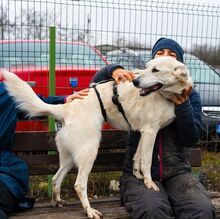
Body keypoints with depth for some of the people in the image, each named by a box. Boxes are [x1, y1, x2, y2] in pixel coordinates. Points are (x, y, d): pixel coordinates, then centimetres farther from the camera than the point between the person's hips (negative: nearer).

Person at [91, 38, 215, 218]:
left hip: (177, 171, 2)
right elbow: (96, 82, 10)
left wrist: (182, 103, -14)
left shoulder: (189, 95, 10)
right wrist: (114, 70, -11)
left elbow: (191, 139, -1)